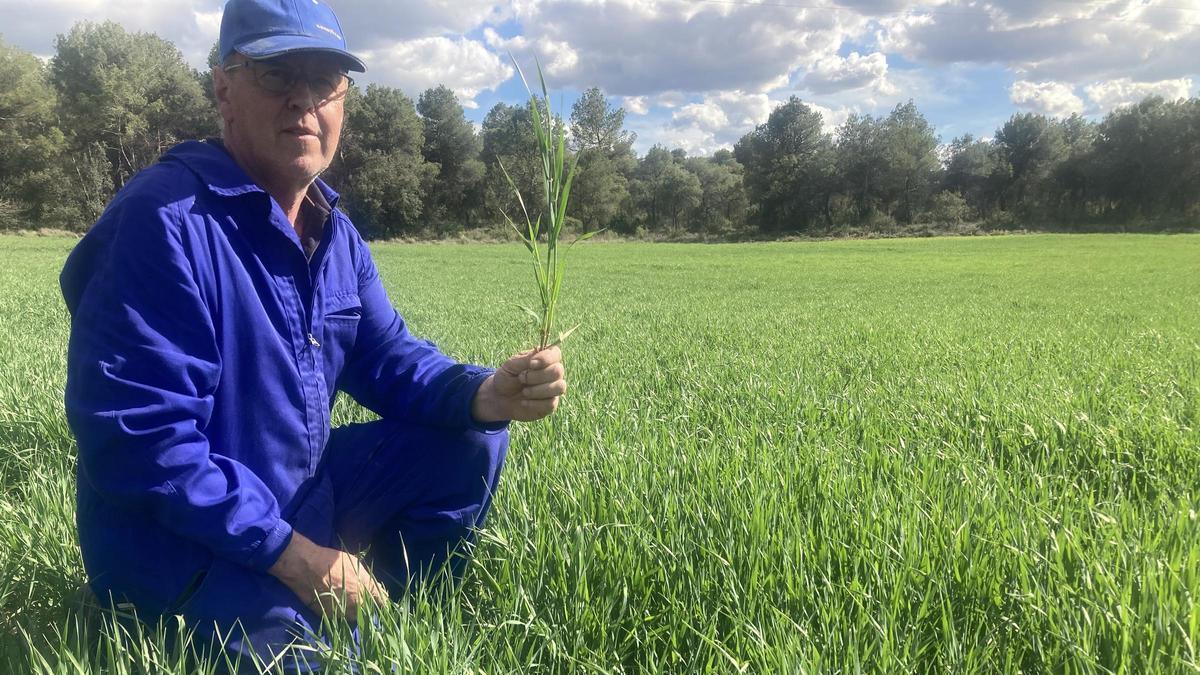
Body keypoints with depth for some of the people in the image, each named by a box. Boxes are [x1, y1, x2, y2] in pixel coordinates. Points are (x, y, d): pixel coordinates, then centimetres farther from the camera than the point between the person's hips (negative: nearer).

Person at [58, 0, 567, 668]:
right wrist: (289, 553, -24)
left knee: (472, 446, 1)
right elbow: (138, 442, -25)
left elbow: (390, 358, 5)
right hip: (178, 538, -7)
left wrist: (485, 395, -16)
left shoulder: (336, 234, 4)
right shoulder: (162, 221, -23)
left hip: (302, 495, 8)